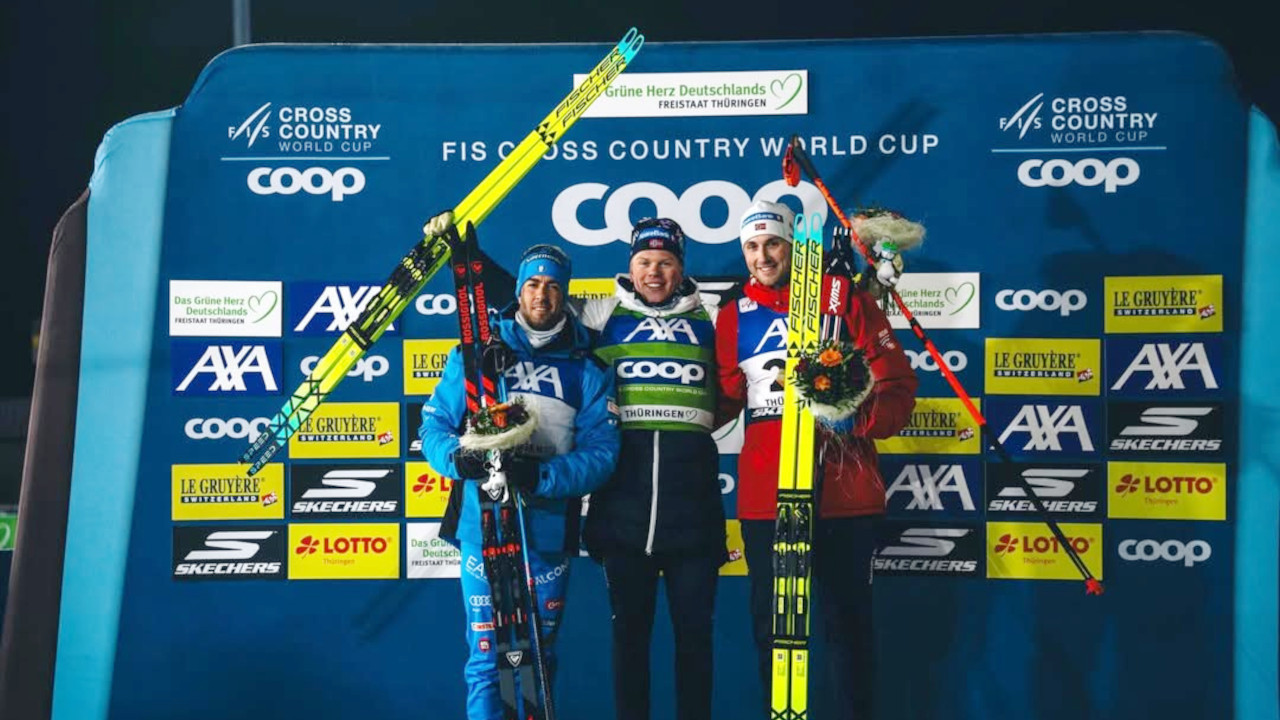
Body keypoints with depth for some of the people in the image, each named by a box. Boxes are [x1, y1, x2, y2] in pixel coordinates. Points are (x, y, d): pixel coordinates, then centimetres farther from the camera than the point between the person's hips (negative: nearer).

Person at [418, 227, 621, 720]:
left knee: (540, 658, 14)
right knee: (486, 655, 0)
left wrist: (542, 476, -21)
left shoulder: (587, 370, 4)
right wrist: (456, 457, -17)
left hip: (549, 531, 1)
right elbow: (433, 424, 5)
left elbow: (601, 452, -4)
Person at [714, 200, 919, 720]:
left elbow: (897, 385, -1)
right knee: (771, 622, 11)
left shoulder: (846, 301, 1)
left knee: (846, 619, 6)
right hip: (763, 496, 3)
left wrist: (859, 423, -19)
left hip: (843, 490, -3)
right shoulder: (733, 317, 11)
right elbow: (725, 401, 13)